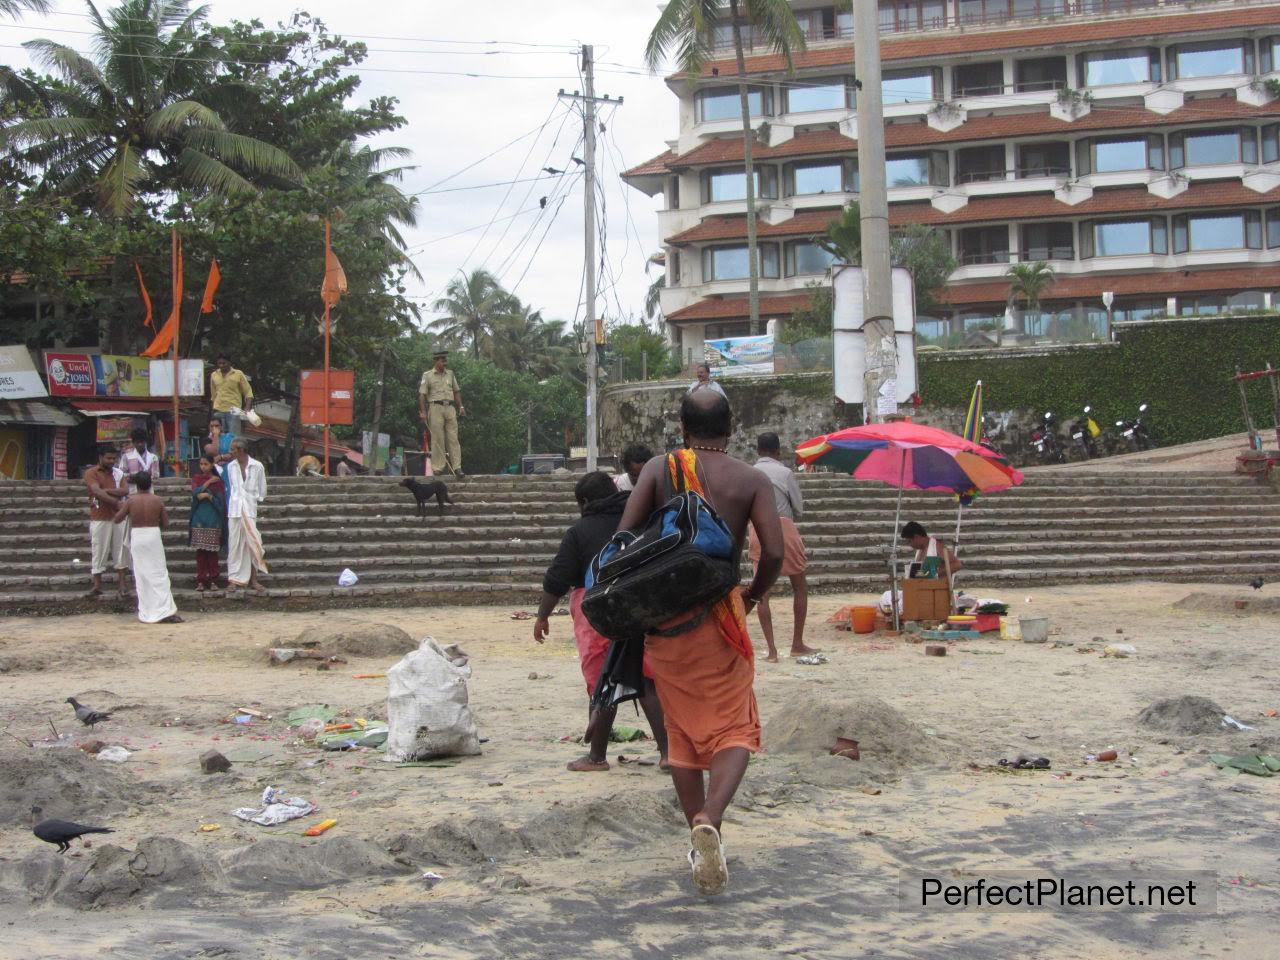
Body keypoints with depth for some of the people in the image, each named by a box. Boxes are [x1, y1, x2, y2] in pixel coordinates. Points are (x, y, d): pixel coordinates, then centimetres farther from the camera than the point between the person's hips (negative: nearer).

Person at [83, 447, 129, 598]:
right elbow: (98, 492, -18)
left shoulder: (118, 472, 9)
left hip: (118, 517, 4)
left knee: (120, 549, 4)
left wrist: (106, 490, -15)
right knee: (98, 551, 0)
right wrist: (117, 502, -21)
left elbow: (125, 491, -5)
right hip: (99, 518, -4)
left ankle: (121, 584, 9)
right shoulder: (91, 473, -4)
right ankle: (97, 586, 7)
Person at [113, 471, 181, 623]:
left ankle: (147, 613, 11)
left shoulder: (130, 501, -5)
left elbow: (117, 520, 1)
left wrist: (121, 508, 19)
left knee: (142, 575, 8)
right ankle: (166, 611, -6)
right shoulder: (158, 500, -3)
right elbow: (165, 523, 0)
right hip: (154, 536, 0)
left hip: (137, 537, 0)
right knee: (159, 574, 3)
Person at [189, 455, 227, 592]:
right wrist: (208, 482, -9)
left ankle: (213, 580, 4)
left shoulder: (218, 481, 6)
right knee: (200, 550, -1)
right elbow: (195, 493, -8)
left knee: (213, 550, -1)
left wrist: (207, 495, -15)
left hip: (213, 519, -1)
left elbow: (220, 500, -2)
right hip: (199, 518, 1)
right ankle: (201, 580, 3)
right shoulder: (196, 478, 11)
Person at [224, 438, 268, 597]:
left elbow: (262, 489, 6)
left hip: (250, 509, -2)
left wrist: (257, 499, 7)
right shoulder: (230, 467, 4)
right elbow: (228, 487, 14)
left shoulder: (257, 466, -3)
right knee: (234, 544, 1)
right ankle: (234, 580, 4)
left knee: (252, 544, 0)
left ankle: (253, 579, 7)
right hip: (234, 510, 2)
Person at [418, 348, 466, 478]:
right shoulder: (427, 375, 3)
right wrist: (423, 412, -7)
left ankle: (457, 467, -4)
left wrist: (461, 406, 11)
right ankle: (438, 467, 0)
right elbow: (422, 394, 0)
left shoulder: (450, 374, 15)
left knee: (453, 438, -1)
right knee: (437, 439, -4)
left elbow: (456, 391, 21)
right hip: (436, 407, -4)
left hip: (450, 408, 4)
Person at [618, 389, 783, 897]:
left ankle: (699, 834, 17)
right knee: (734, 729, 4)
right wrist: (754, 594, 10)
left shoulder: (659, 469, 2)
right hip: (721, 616, -2)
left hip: (663, 619, 2)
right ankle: (710, 818, -21)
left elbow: (623, 537, -7)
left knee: (682, 730, 15)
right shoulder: (752, 480, 0)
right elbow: (774, 552, -9)